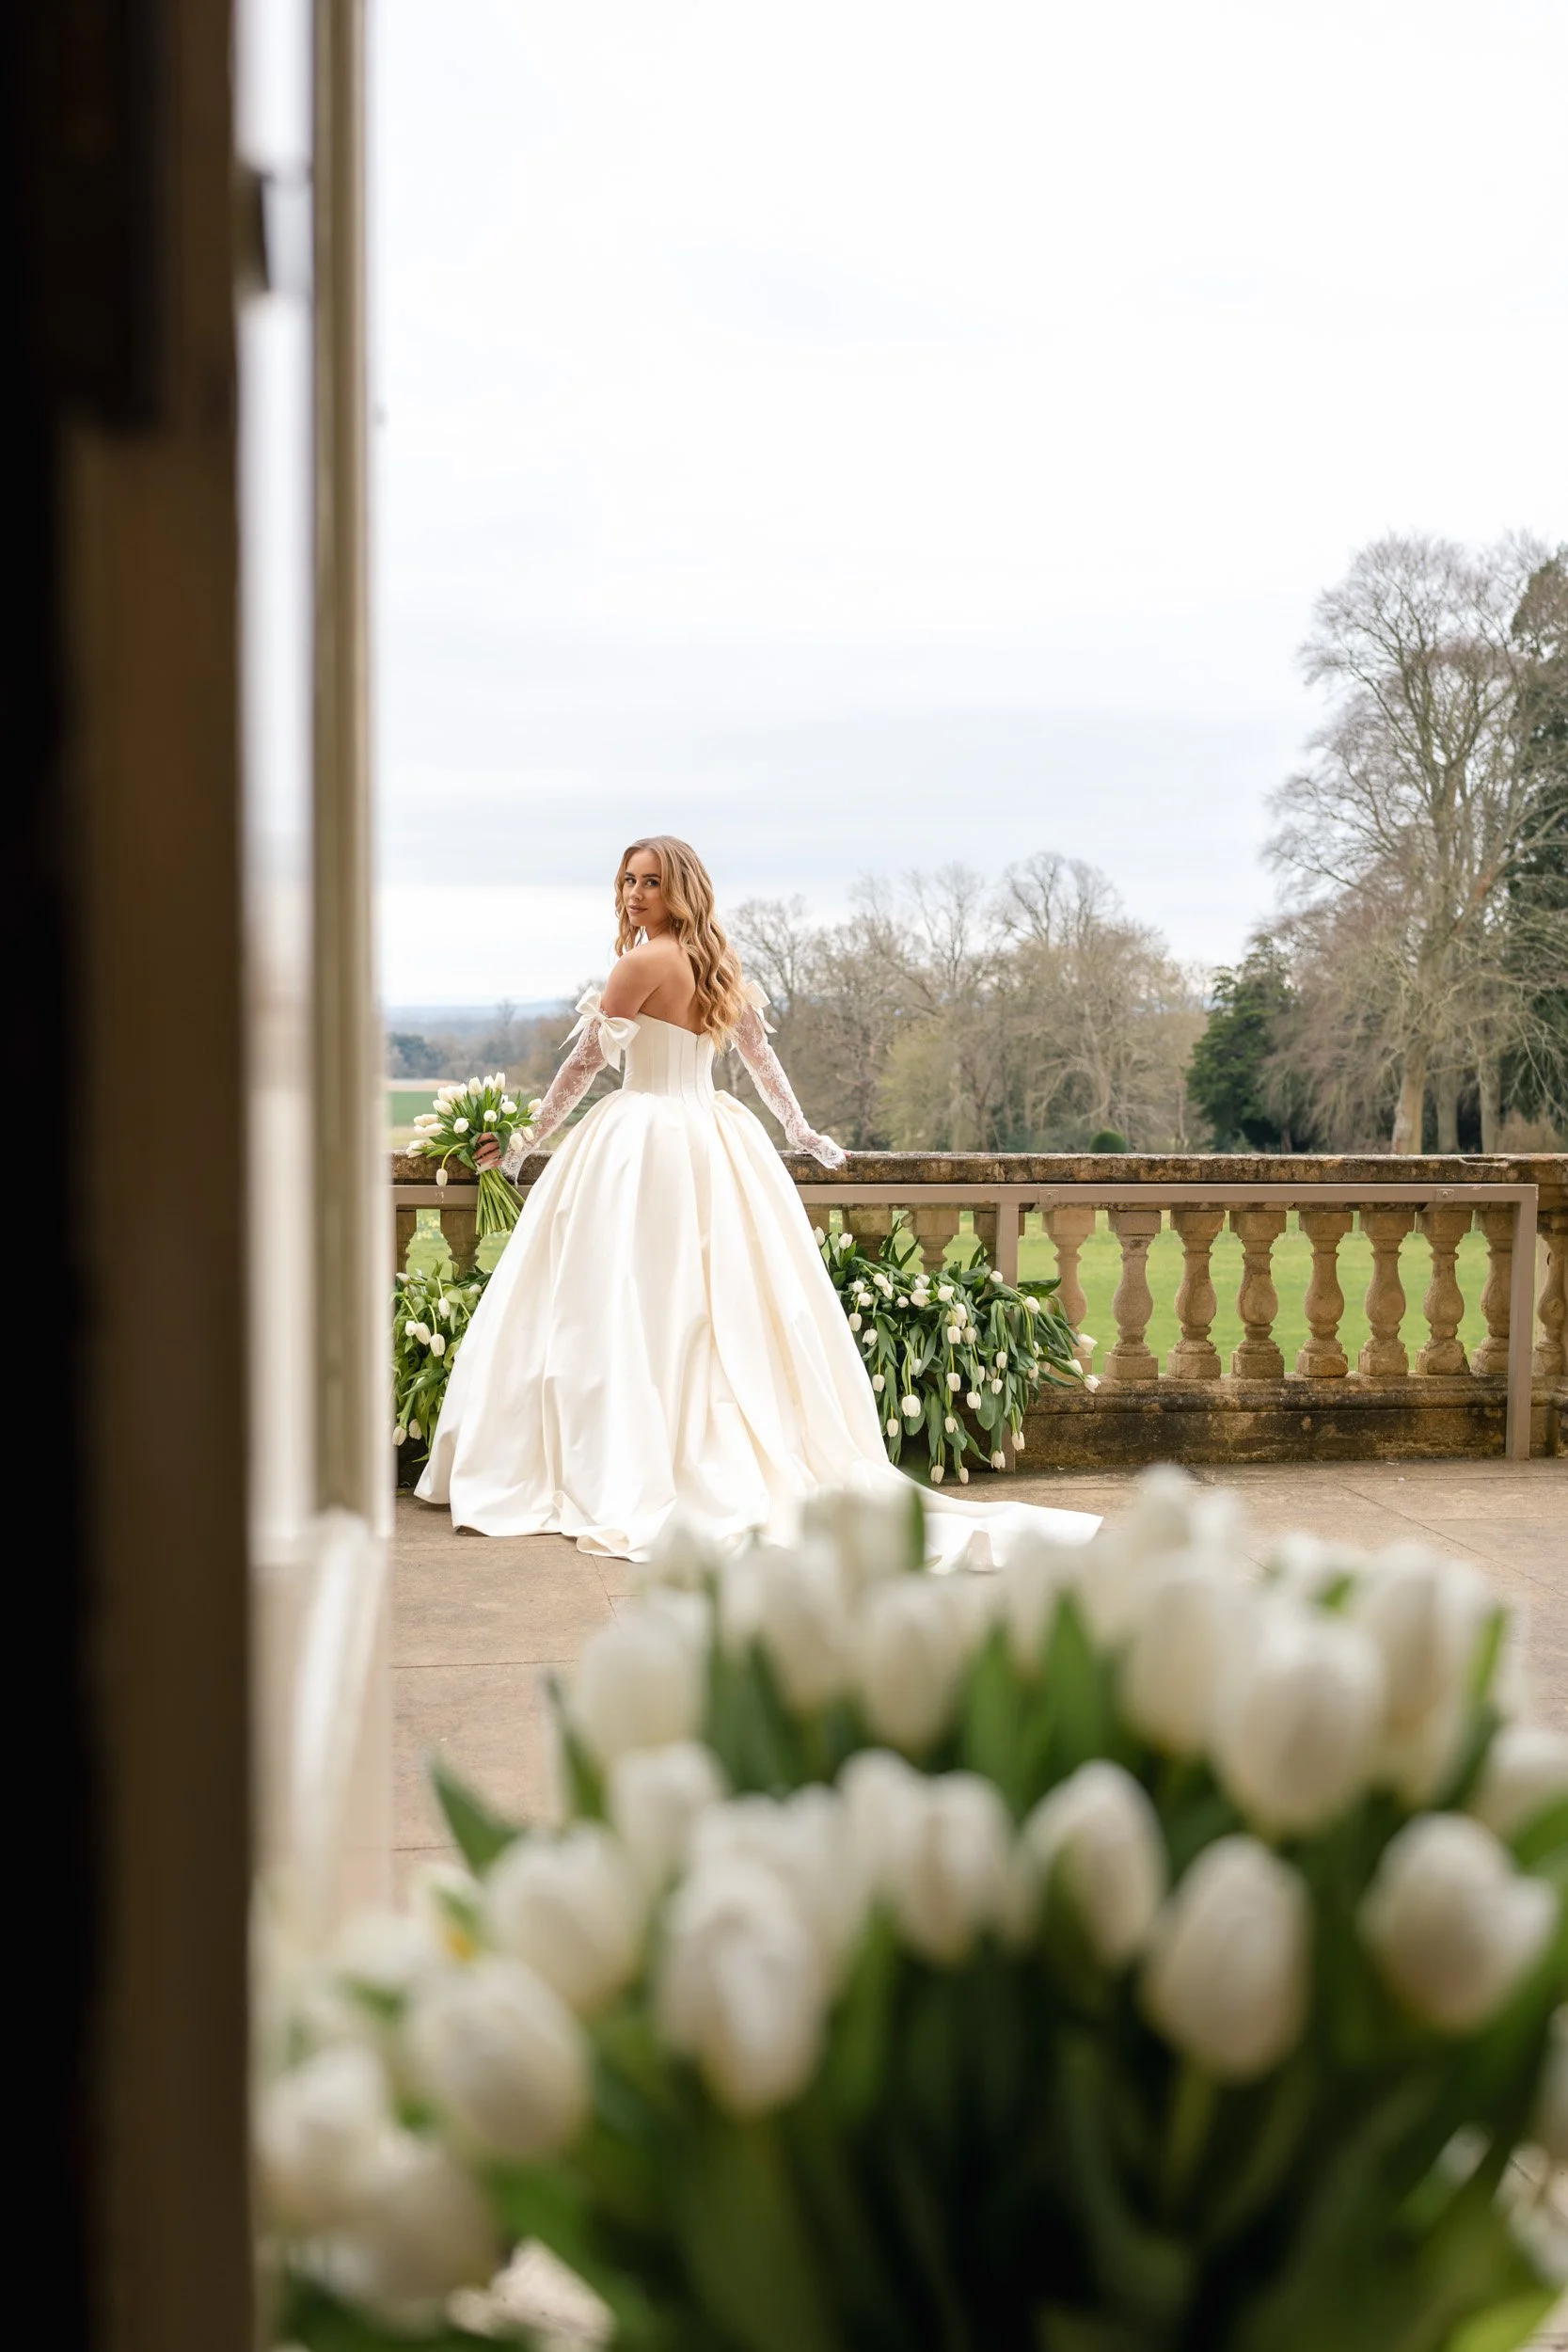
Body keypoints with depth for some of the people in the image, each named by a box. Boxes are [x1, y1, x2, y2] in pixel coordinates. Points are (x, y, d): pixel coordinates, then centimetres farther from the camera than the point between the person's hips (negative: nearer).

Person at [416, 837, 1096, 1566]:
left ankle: (630, 1486, -4)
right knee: (735, 1310, 10)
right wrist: (801, 1130, 33)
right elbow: (761, 1056, 21)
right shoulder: (720, 963, 12)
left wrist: (525, 1141, 2)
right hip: (714, 1138, 8)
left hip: (647, 1140, -8)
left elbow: (587, 1061, -7)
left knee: (631, 1313, -4)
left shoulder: (643, 962, -11)